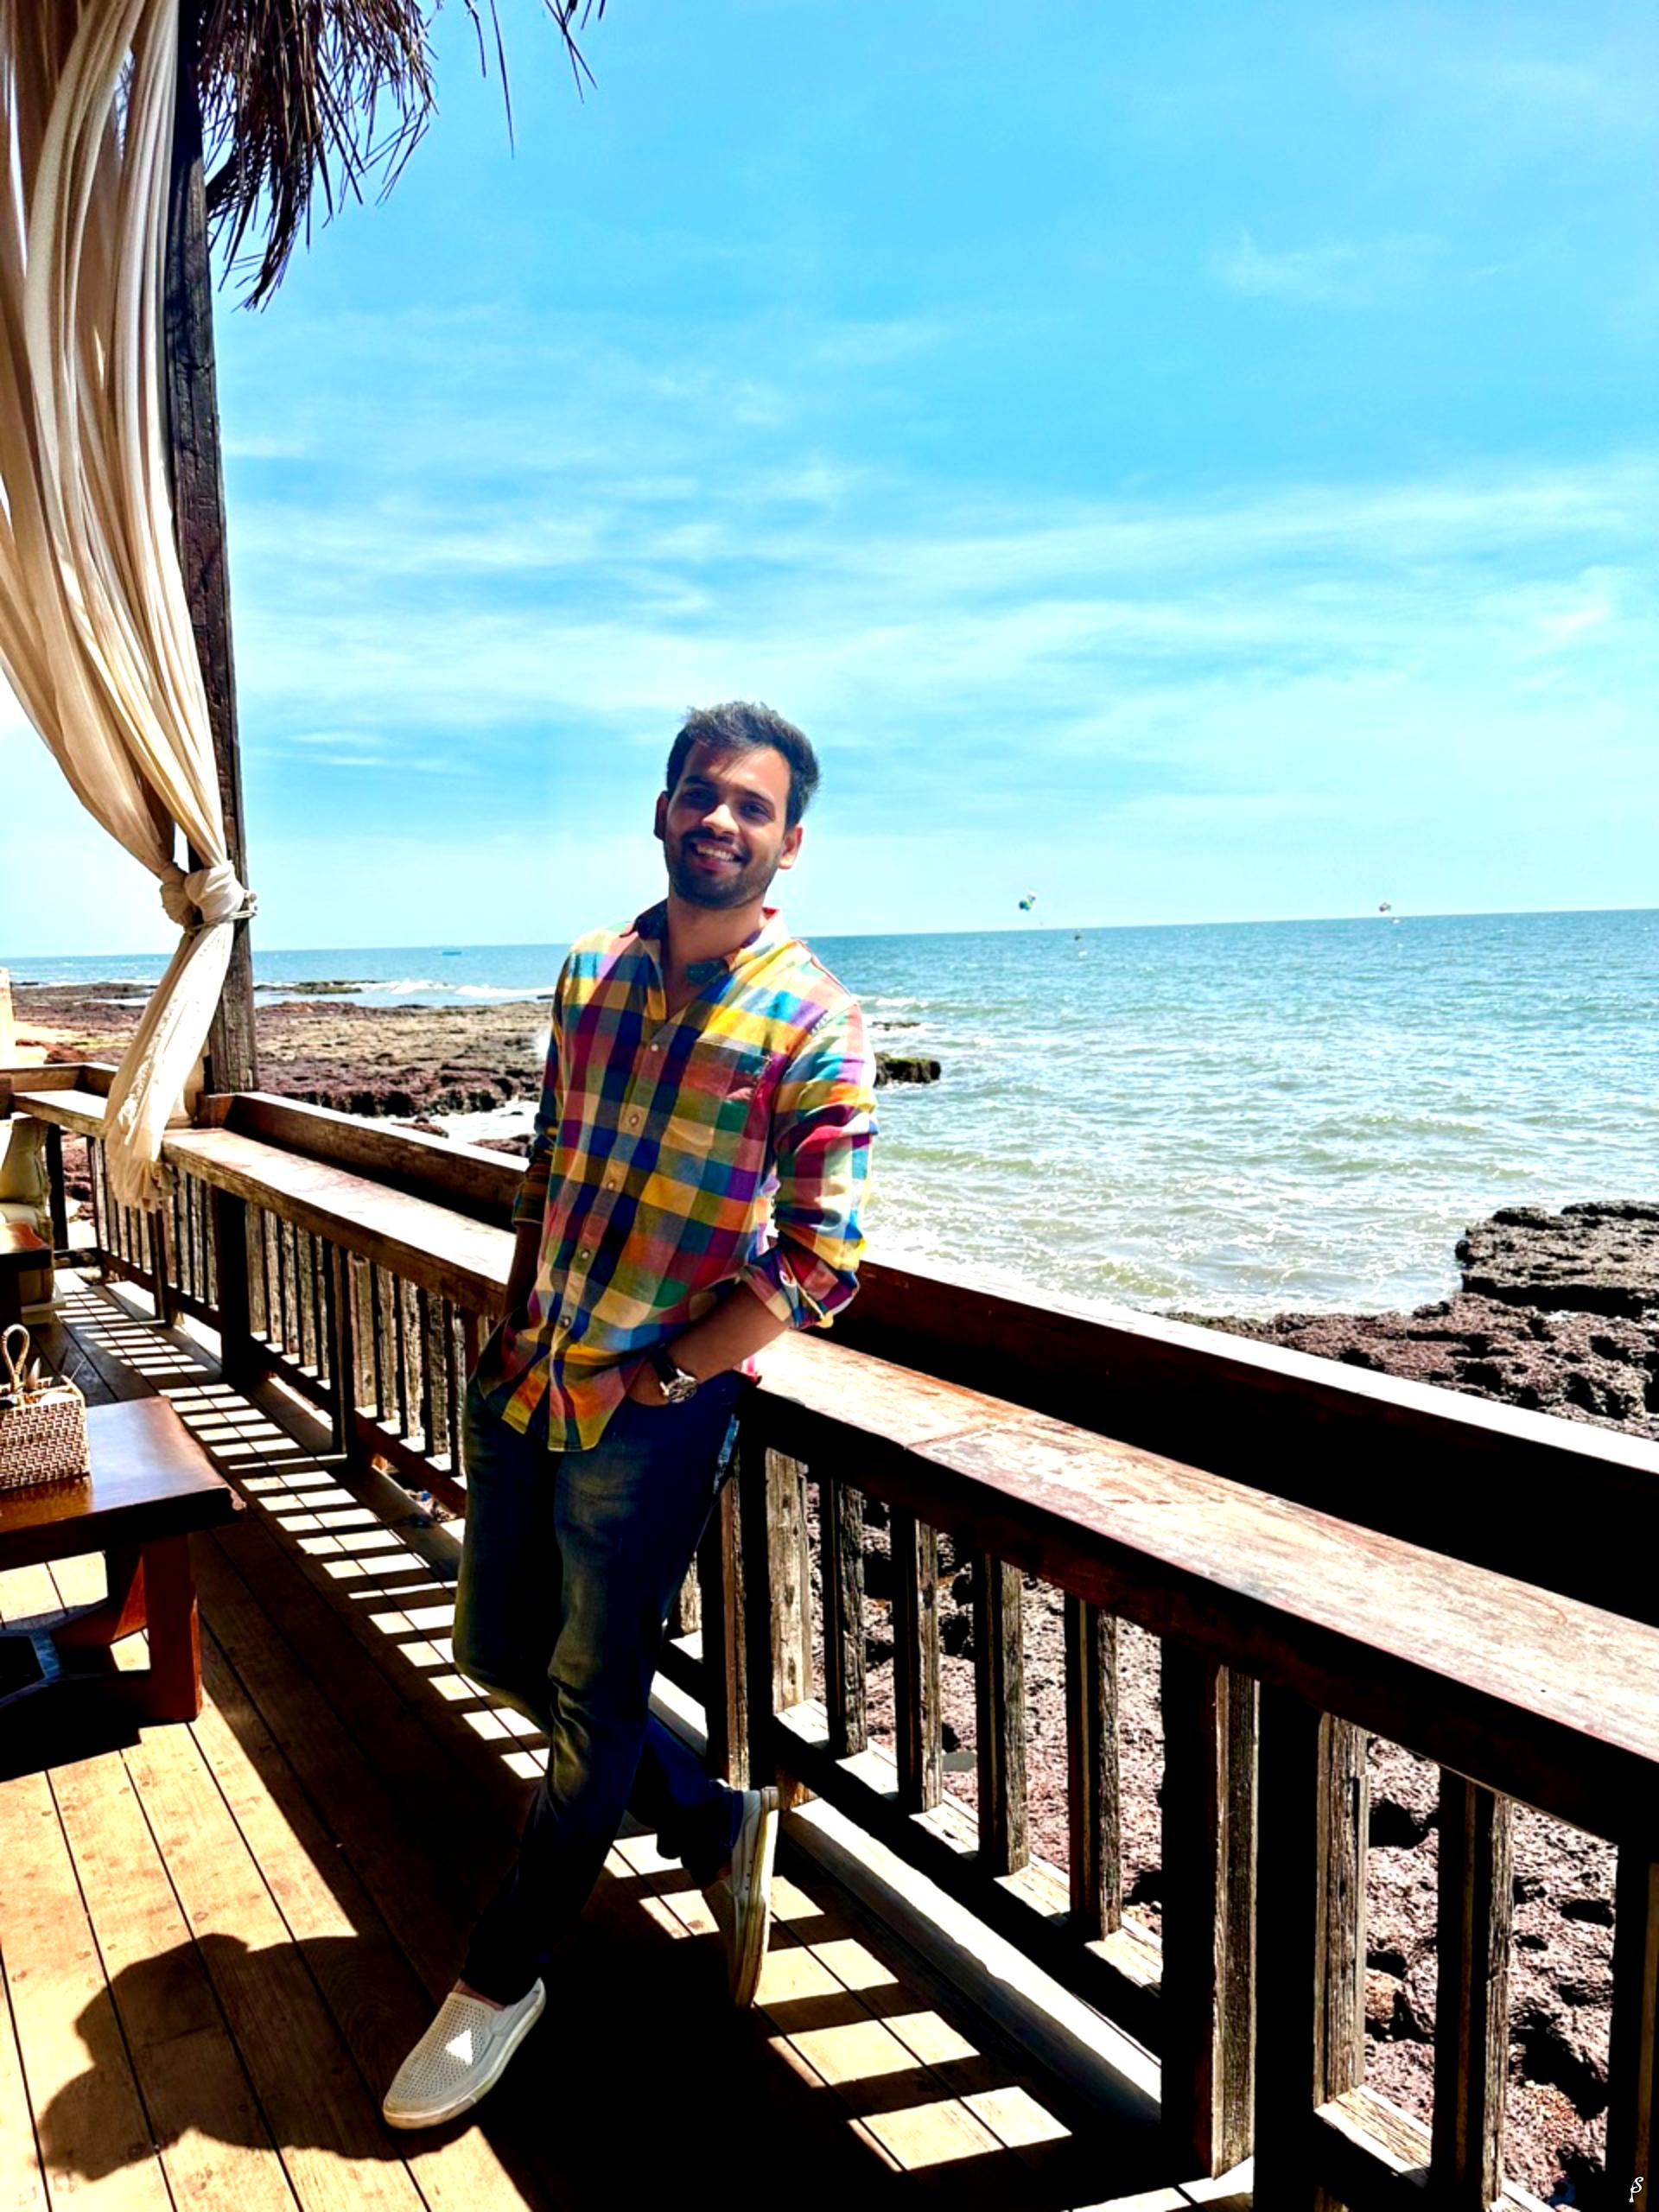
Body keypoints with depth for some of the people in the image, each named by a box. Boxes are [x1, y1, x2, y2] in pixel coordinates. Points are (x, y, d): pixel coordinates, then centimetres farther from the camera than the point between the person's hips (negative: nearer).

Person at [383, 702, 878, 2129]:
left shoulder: (815, 1022, -12)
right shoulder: (590, 973, 6)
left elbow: (821, 1267, -15)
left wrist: (648, 1379, -13)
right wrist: (519, 1315, 6)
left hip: (654, 1409, -6)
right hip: (529, 1379, 7)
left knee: (593, 1699, 8)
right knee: (504, 1651, 18)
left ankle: (505, 1974, 32)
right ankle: (716, 1824, 37)